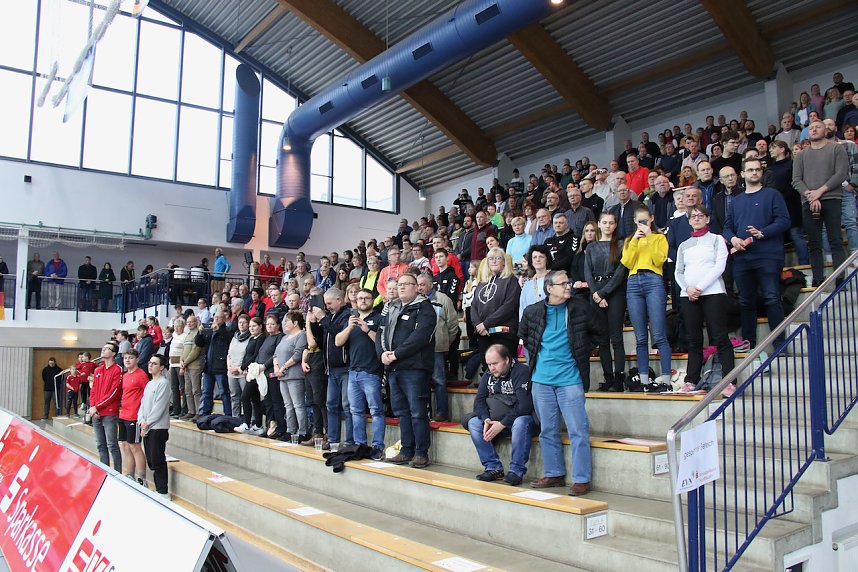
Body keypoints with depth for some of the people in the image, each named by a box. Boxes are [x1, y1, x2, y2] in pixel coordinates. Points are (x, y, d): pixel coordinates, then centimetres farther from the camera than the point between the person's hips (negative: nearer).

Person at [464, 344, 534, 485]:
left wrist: (502, 424, -24)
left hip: (520, 418, -6)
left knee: (520, 423, -38)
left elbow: (524, 406, -24)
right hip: (495, 420, 6)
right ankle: (493, 467, -12)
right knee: (473, 423, -16)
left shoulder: (522, 372, -16)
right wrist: (486, 420, -17)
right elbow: (479, 400, 2)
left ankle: (517, 471, -24)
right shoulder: (489, 375, 6)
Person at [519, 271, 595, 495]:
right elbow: (523, 335, 21)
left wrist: (580, 353, 9)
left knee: (578, 431, -4)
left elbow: (596, 331, 13)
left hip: (570, 378, -2)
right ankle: (554, 474, 23)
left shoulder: (580, 308, -1)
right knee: (548, 431, 11)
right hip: (541, 379, 3)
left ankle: (581, 479, 4)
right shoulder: (532, 311, 3)